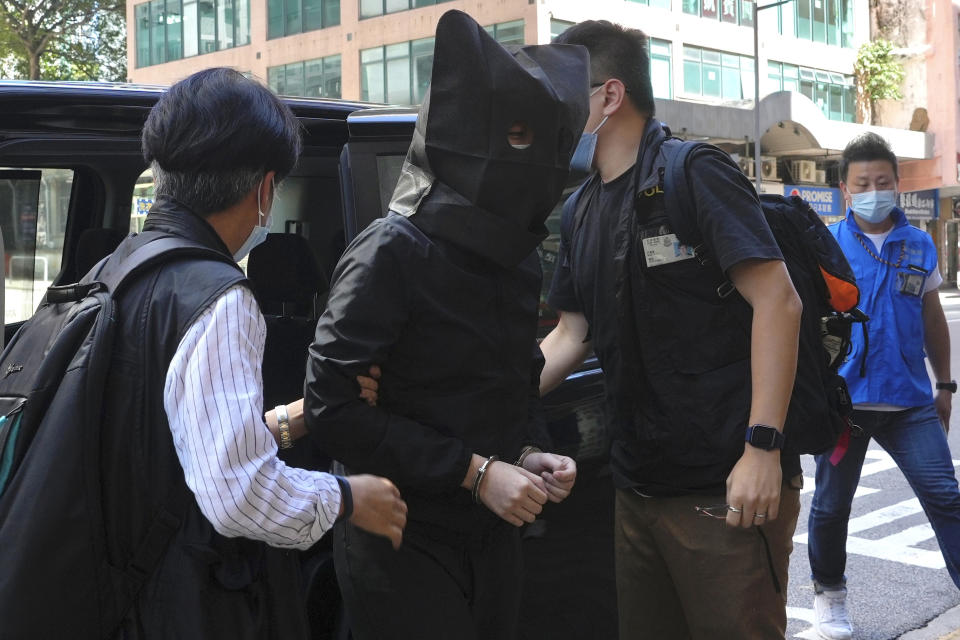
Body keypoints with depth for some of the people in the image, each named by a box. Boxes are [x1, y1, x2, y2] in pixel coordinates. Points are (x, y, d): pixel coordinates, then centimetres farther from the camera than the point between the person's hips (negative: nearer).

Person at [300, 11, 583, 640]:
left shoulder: (519, 257, 6)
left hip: (494, 537, 7)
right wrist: (474, 471, -20)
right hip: (405, 544, -7)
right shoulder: (393, 251, -16)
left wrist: (529, 452, -3)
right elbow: (333, 405, -19)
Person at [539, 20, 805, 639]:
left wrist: (763, 446, -22)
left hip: (727, 488, -7)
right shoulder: (582, 212, 13)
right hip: (639, 488, 7)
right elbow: (571, 337, 15)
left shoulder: (693, 173, -9)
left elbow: (777, 300, -16)